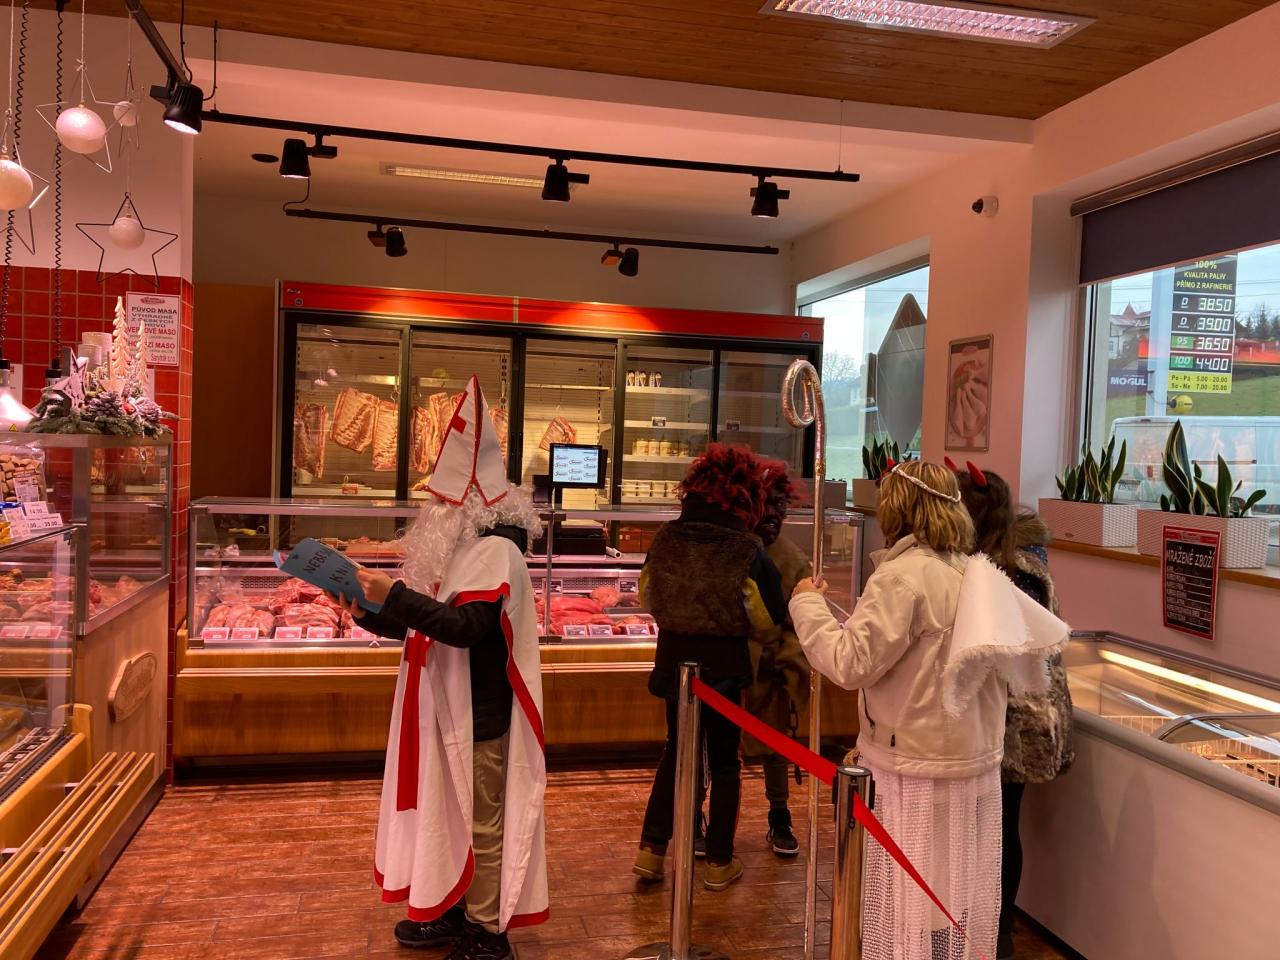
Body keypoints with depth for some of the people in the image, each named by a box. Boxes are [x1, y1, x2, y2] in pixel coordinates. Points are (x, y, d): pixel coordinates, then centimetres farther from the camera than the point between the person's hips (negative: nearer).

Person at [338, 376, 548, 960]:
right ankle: (453, 911, 35)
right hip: (448, 709, 9)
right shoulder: (461, 546, 11)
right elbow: (421, 623, 15)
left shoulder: (498, 551, -18)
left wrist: (393, 594, -30)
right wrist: (368, 613, -1)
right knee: (449, 815, 19)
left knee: (481, 824, 3)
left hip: (480, 715, -9)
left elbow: (465, 625, -31)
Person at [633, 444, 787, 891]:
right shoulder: (748, 551, -17)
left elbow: (647, 598, 7)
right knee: (724, 761, 13)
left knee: (676, 750, 21)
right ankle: (719, 863, 21)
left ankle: (651, 849, 17)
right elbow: (770, 618, -6)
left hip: (674, 663, 3)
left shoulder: (666, 539, -8)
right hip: (724, 669, -3)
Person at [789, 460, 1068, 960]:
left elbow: (850, 663, -21)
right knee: (962, 895, 17)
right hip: (977, 760, 8)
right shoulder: (977, 573, 7)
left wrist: (807, 603, -9)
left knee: (910, 907, 5)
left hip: (917, 770, -8)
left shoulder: (904, 575, -18)